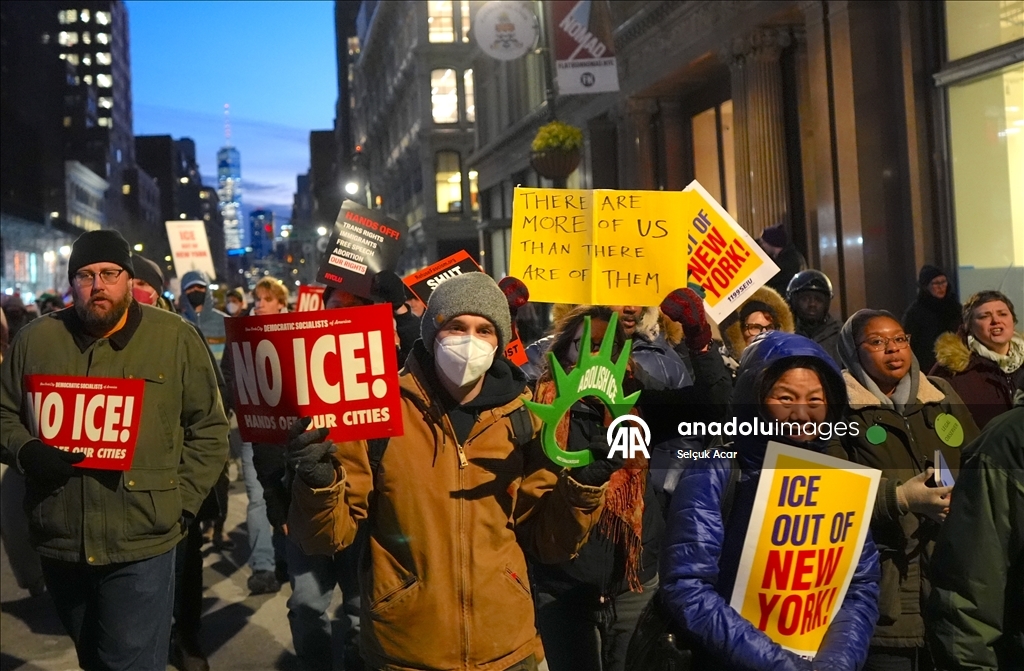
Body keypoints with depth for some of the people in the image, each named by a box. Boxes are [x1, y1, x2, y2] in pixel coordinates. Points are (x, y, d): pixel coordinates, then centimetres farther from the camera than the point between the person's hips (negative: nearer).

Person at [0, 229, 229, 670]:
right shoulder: (37, 339, 3)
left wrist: (181, 502, -7)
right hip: (59, 543, 4)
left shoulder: (176, 337, -3)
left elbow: (209, 428, 1)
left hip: (141, 545, -3)